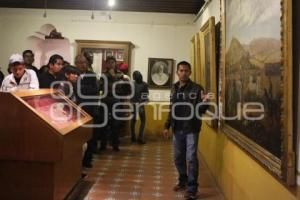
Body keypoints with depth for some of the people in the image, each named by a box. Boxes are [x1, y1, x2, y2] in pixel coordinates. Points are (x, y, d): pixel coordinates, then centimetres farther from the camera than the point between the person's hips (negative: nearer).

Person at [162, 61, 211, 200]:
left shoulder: (197, 88, -8)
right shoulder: (174, 89, 8)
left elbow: (200, 110, -11)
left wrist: (204, 102, -32)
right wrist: (167, 126, 13)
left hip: (191, 129, -5)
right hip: (177, 129, 5)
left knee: (191, 158, -3)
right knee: (178, 158, 15)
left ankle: (192, 188, 9)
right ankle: (183, 180, 36)